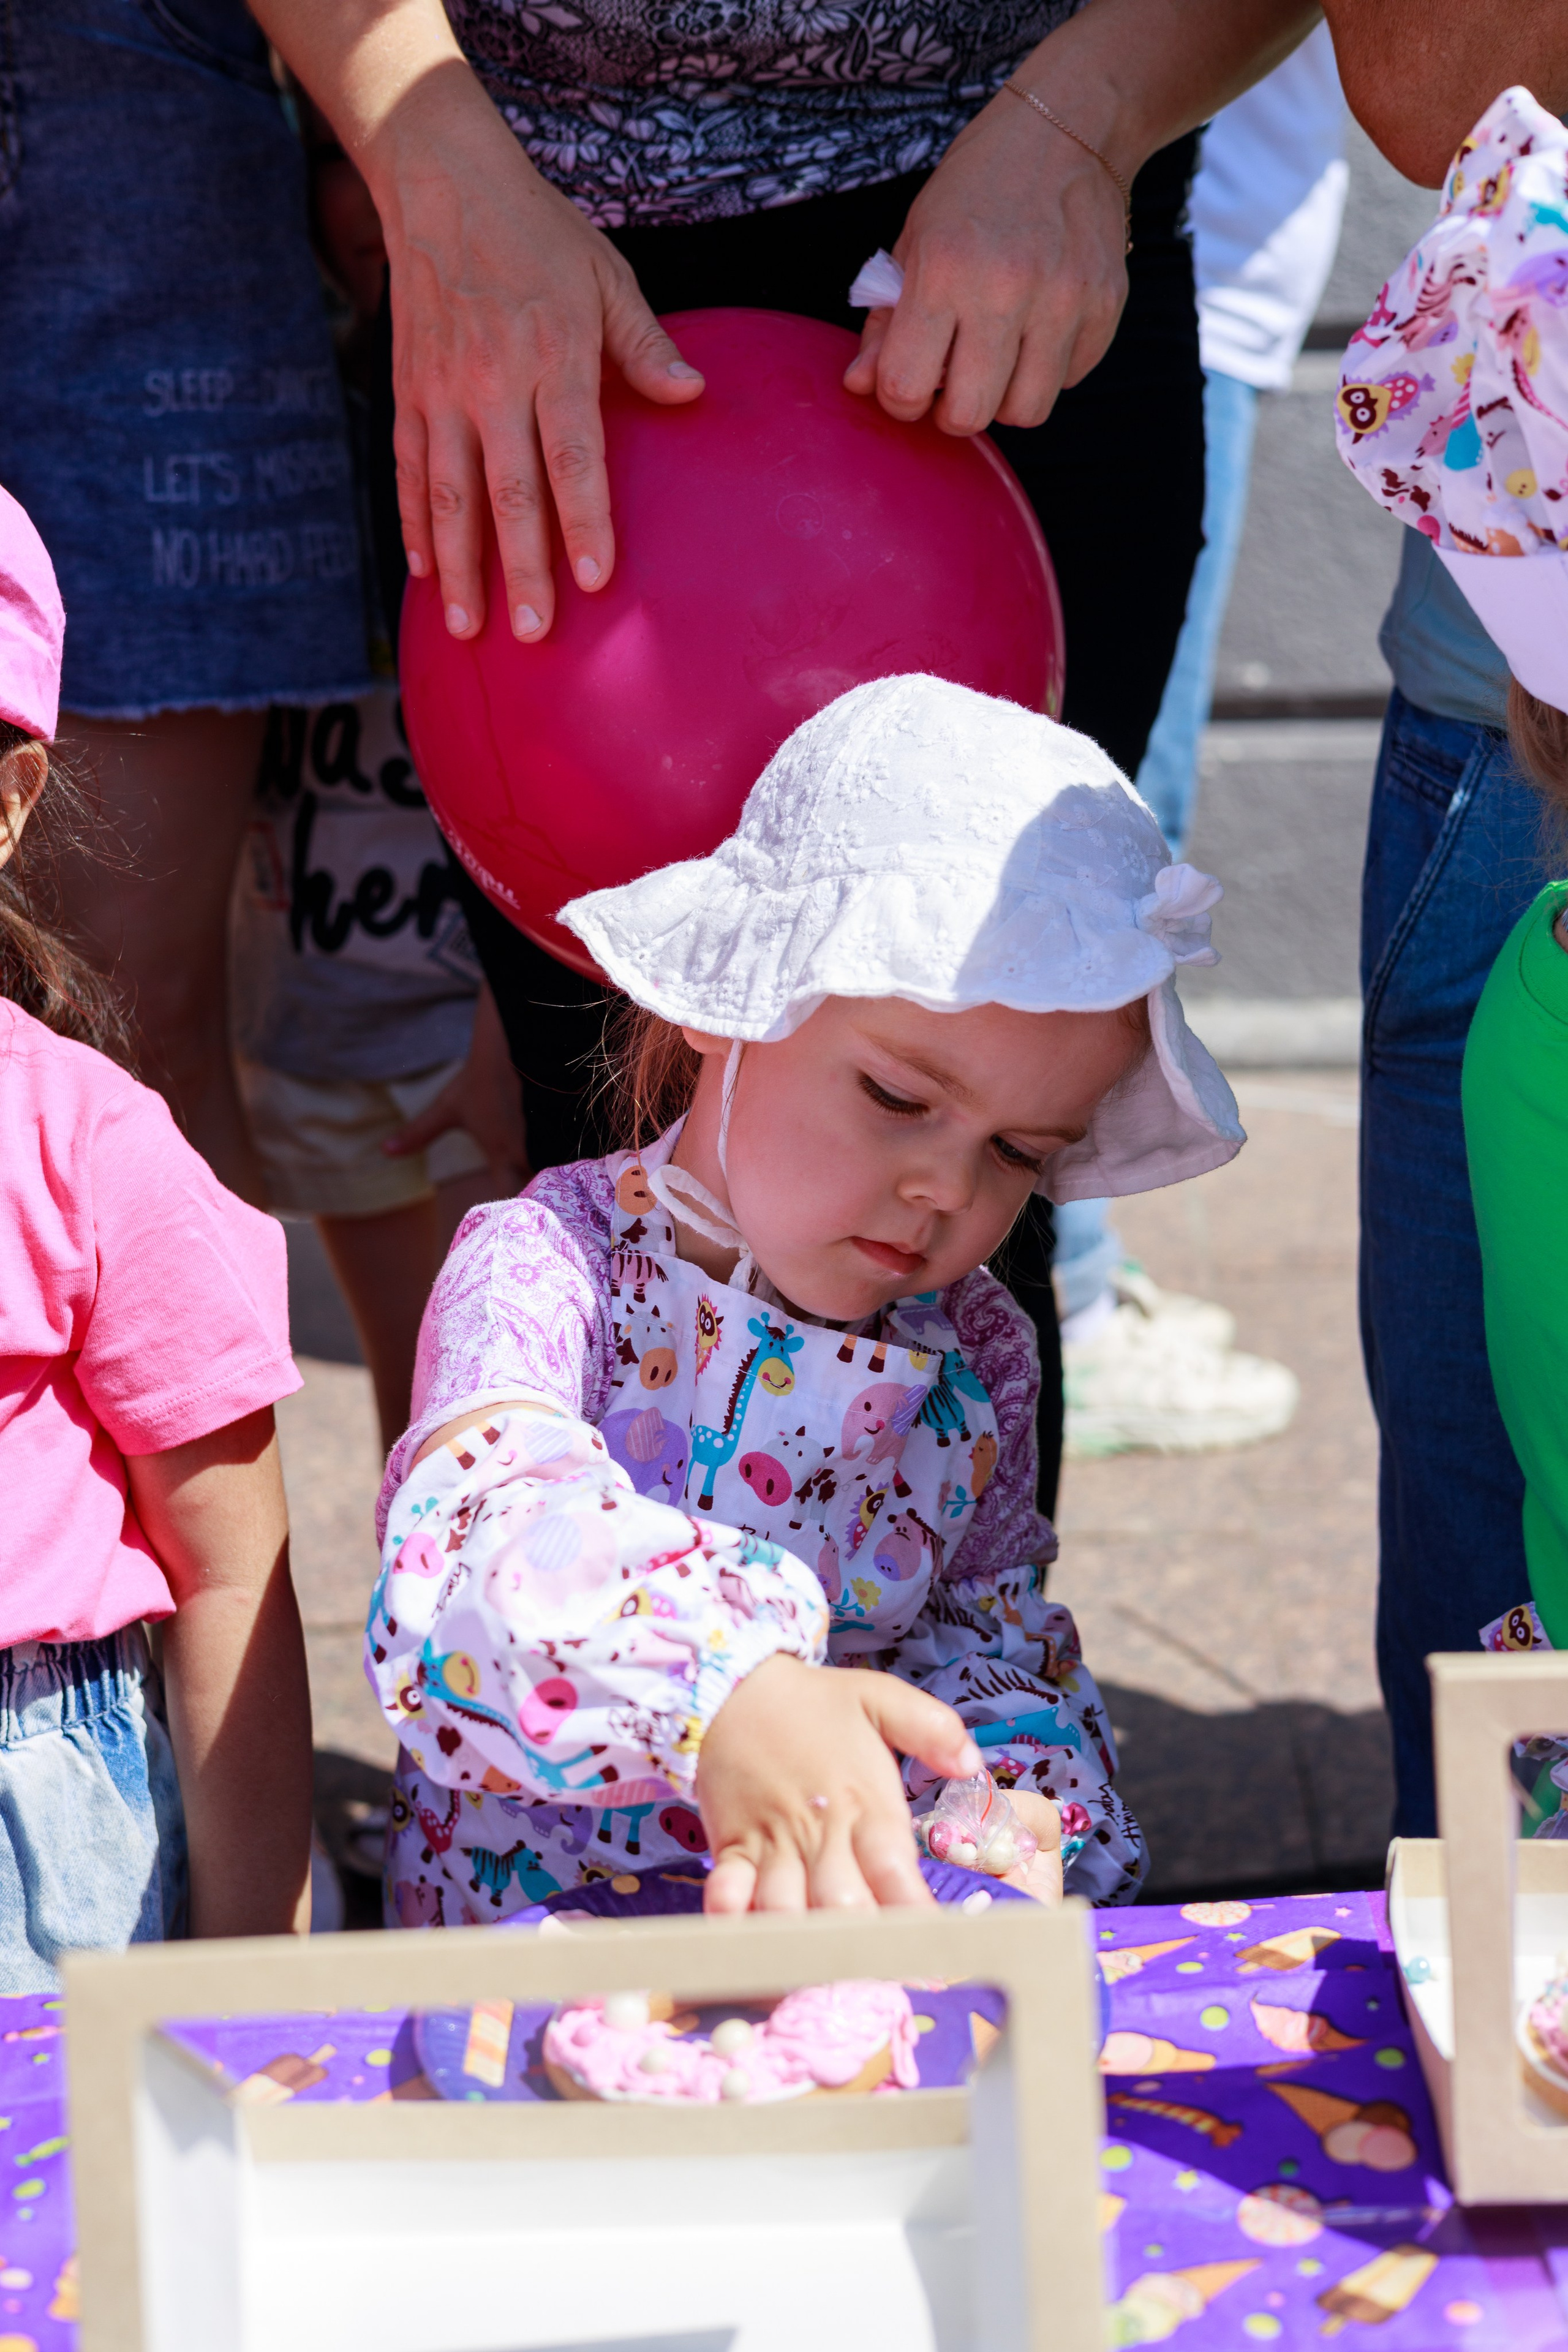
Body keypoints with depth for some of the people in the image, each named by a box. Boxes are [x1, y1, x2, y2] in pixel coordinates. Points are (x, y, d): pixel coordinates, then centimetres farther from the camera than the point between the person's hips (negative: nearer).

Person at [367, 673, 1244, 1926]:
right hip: (532, 1921, -6)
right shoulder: (552, 1262, -13)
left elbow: (995, 1645, 13)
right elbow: (485, 1541, -32)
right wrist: (729, 1693, -52)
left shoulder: (979, 1353, 6)